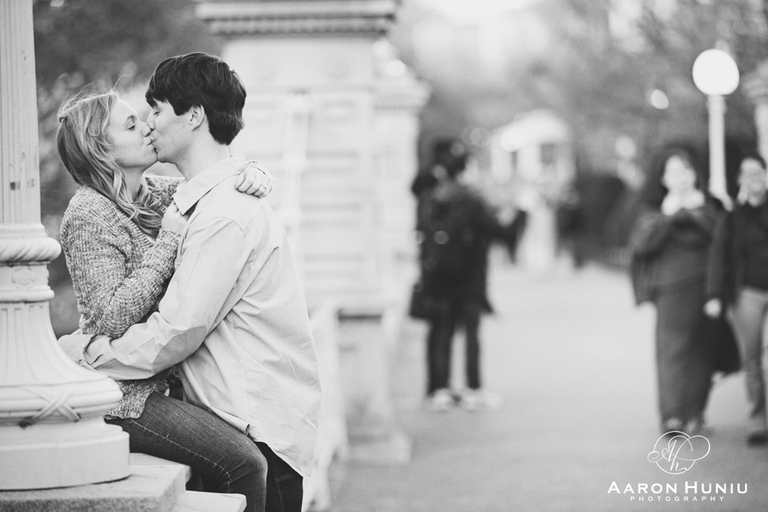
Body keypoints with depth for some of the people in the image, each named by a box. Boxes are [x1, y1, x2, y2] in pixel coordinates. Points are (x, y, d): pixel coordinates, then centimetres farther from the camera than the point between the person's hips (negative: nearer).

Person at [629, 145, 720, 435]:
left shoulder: (708, 205, 13)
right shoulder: (654, 210, 6)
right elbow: (639, 245, -9)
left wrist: (699, 211, -8)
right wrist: (667, 215, -14)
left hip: (707, 288, 3)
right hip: (672, 289, -3)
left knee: (703, 354, 3)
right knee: (672, 348, -14)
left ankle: (695, 415, 14)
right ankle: (671, 416, -20)